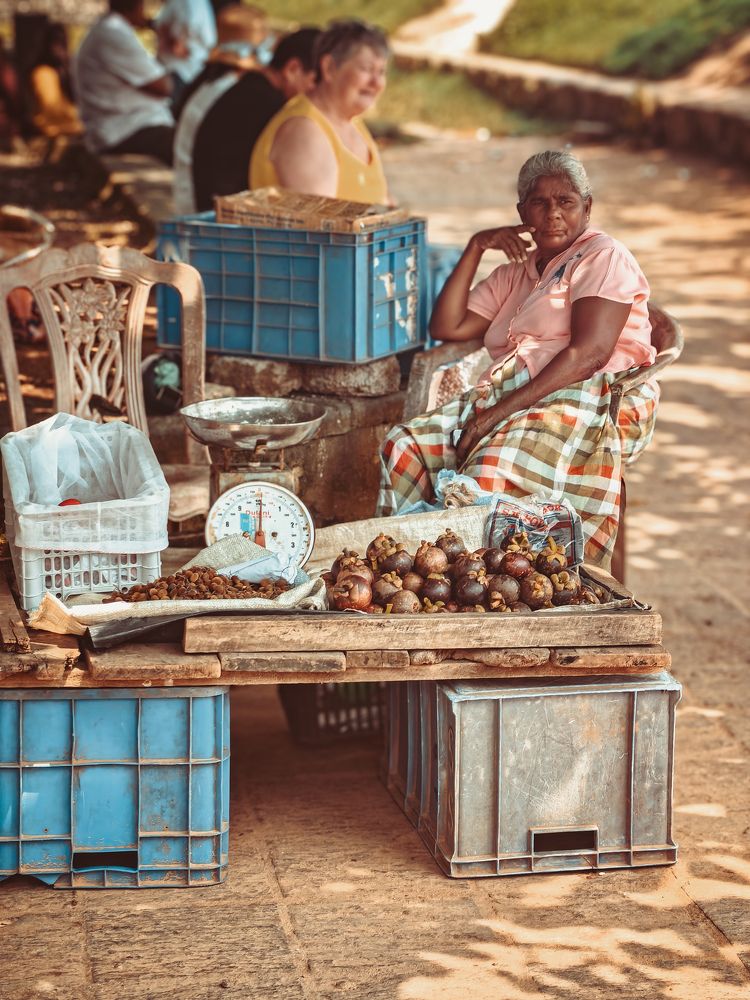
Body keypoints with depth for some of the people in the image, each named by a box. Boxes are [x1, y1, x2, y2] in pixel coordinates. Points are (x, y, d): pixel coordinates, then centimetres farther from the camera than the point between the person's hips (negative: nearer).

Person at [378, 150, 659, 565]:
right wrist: (475, 247, 9)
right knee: (404, 446, -16)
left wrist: (499, 413, -20)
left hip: (587, 402, -7)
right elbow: (446, 327, 17)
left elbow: (590, 352, -14)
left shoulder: (604, 257, 1)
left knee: (492, 468, -36)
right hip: (503, 401, 8)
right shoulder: (515, 273, 26)